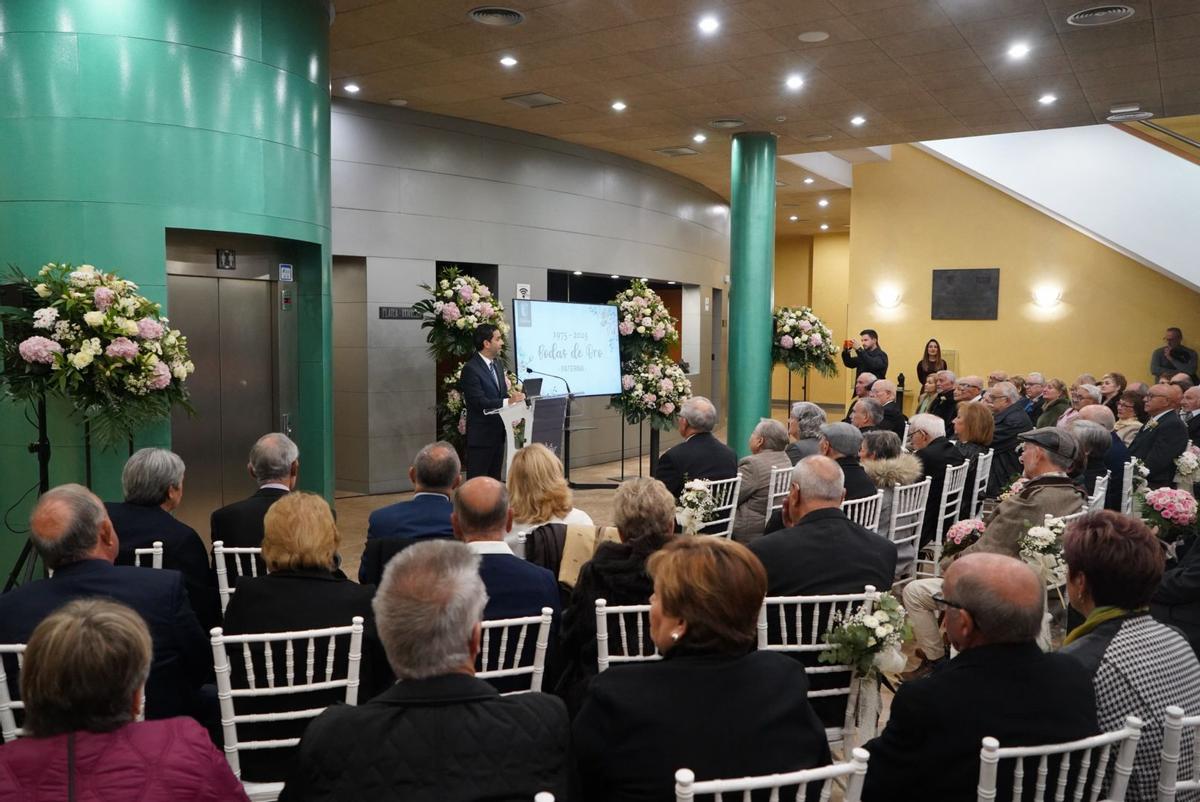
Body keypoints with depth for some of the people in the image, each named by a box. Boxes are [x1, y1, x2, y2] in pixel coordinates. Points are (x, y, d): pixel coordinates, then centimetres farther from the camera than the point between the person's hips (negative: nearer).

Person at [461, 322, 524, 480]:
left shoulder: (498, 363, 11)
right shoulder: (470, 369, -16)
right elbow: (479, 402, -22)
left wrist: (513, 396, -4)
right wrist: (508, 401, -27)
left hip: (498, 432, 8)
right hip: (481, 435, -8)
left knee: (495, 479, 14)